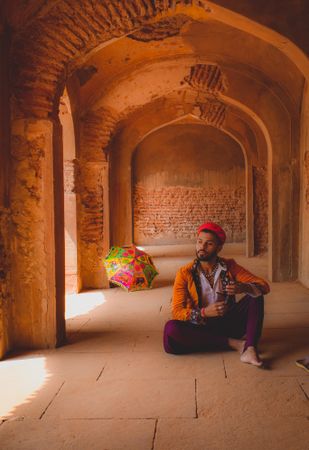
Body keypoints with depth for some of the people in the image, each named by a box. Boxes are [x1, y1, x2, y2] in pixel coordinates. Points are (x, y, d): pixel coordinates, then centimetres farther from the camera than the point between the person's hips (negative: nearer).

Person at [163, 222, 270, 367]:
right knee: (170, 329, -31)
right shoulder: (185, 273, -7)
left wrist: (243, 288, -28)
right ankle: (231, 343, -21)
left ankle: (249, 349, -33)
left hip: (228, 324, 2)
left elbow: (264, 286, -6)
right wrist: (204, 312, -29)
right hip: (201, 328, -1)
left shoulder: (229, 267, -1)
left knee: (255, 296, -16)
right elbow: (177, 311, -12)